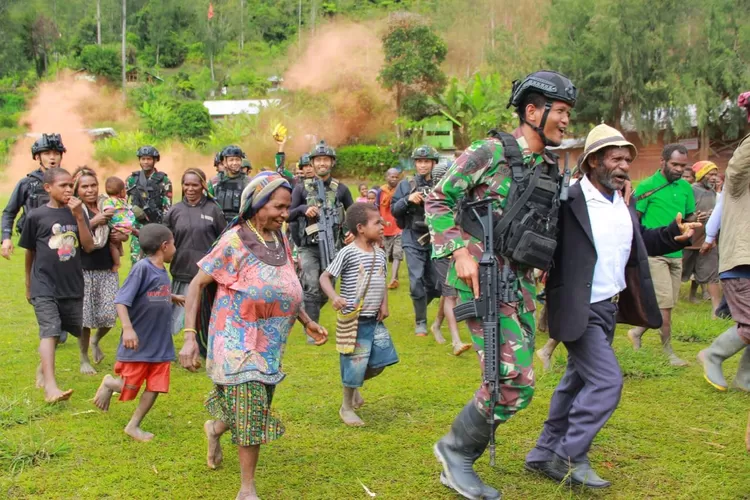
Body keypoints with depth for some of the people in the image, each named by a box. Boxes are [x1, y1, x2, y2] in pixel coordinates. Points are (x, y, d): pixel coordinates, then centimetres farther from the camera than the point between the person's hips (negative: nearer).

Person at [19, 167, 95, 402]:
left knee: (78, 331, 15)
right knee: (49, 332, -16)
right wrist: (28, 285, 13)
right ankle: (50, 386, -22)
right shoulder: (36, 216, -4)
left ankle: (43, 367, 39)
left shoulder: (77, 213, 3)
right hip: (44, 287, -4)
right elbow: (30, 252, 6)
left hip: (73, 286, 4)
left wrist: (79, 217, -14)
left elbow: (89, 246, -5)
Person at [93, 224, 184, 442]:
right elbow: (121, 300, -22)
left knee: (154, 388, 5)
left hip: (160, 344, 7)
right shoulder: (142, 268, -18)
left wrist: (173, 297, 39)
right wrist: (127, 328, -34)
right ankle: (109, 383, 35)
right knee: (130, 389, 5)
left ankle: (133, 426, 20)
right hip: (138, 344, -7)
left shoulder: (163, 271, 5)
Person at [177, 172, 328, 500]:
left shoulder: (281, 241, 3)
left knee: (252, 412, 16)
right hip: (238, 341, -6)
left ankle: (215, 429, 49)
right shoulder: (234, 241, -15)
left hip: (269, 344, 6)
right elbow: (196, 285, -13)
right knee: (250, 414, -7)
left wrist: (307, 322, 8)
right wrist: (189, 336, -21)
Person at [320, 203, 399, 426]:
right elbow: (325, 277, -11)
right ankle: (346, 407, 24)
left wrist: (384, 305, 3)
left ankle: (354, 387, 37)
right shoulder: (348, 253, -15)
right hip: (354, 321, -6)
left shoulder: (380, 254, 6)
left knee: (380, 362, 9)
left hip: (375, 320, 7)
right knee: (354, 364, 3)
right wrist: (334, 297, -28)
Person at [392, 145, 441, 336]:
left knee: (435, 284, 6)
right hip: (413, 240, -1)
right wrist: (408, 199, -14)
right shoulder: (406, 184, 5)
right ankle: (421, 322, 7)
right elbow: (394, 209, 2)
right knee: (417, 281, -7)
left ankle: (420, 307, 37)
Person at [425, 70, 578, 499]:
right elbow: (439, 200, -7)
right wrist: (460, 252, -16)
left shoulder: (553, 168, 13)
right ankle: (456, 448, 11)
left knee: (512, 381, 11)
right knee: (515, 383, -13)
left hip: (520, 283, 8)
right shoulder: (490, 152, -9)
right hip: (482, 279, -8)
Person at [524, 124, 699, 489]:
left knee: (579, 380, 16)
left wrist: (676, 234, 4)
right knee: (606, 381, -12)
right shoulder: (569, 202, -17)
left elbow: (638, 243, 18)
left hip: (610, 307, 9)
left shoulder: (622, 203, 8)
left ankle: (546, 454, 29)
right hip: (579, 310, -9)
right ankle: (569, 459, 5)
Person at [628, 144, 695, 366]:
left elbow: (690, 216, 21)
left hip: (676, 254, 6)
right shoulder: (647, 186, -6)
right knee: (665, 302, -7)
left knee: (669, 304, 11)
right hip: (654, 253, -6)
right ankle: (668, 351, 4)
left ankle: (637, 332, 29)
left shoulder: (686, 187, 11)